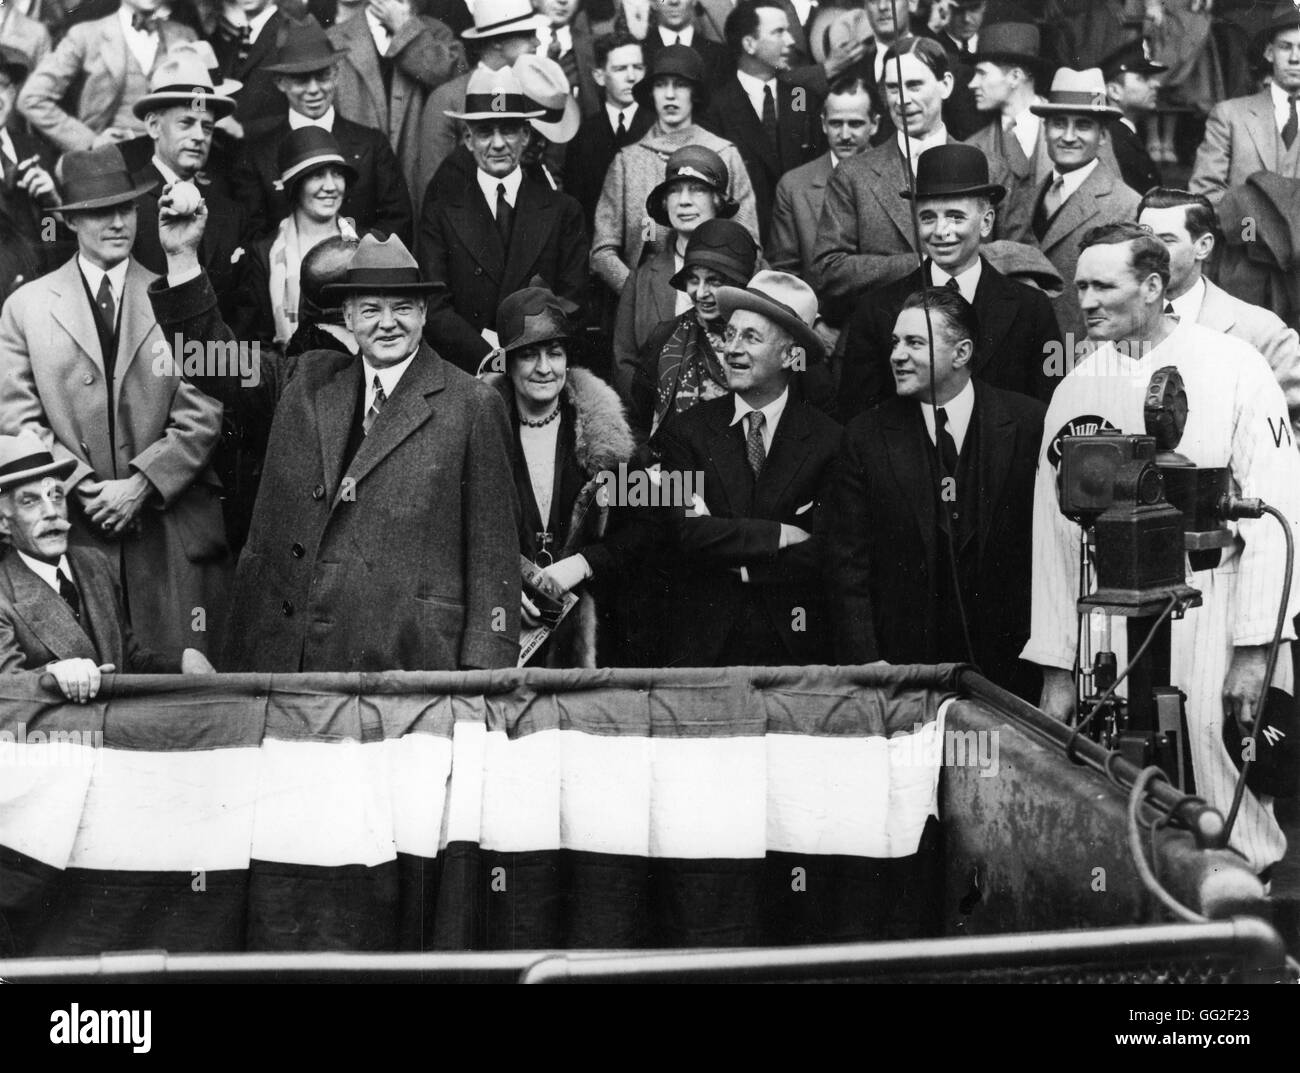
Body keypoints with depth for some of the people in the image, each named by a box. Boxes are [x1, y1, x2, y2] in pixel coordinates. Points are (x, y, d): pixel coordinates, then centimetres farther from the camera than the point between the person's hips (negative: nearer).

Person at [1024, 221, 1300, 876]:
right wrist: (1056, 668, 7)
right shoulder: (1076, 390, 9)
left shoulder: (1232, 367, -1)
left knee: (1216, 734, -11)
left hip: (1212, 599, -3)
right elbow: (1055, 530, 11)